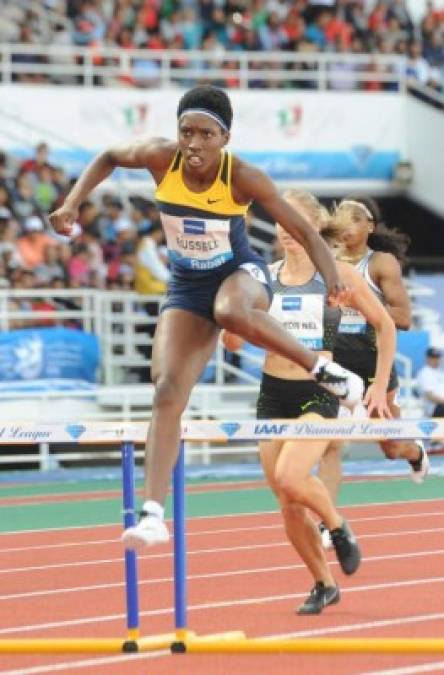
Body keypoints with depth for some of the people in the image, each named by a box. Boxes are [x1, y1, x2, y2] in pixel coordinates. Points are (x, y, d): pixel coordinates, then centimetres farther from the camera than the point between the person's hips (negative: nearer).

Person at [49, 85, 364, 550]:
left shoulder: (243, 178, -23)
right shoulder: (161, 158, -16)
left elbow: (303, 231, -19)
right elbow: (109, 158, 5)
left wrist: (332, 278, -35)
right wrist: (73, 203, -6)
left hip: (241, 274, -3)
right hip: (187, 288, 3)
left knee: (232, 312, -41)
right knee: (167, 390, -13)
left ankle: (321, 369, -18)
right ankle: (153, 514, -15)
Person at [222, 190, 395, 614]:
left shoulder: (337, 274, -4)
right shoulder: (263, 277, 4)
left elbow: (384, 325, 6)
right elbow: (234, 341, 1)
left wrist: (380, 386, 3)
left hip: (318, 395, -4)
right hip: (273, 394, 4)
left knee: (289, 477, -28)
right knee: (289, 507, 5)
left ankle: (338, 527, 2)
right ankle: (324, 584, 25)